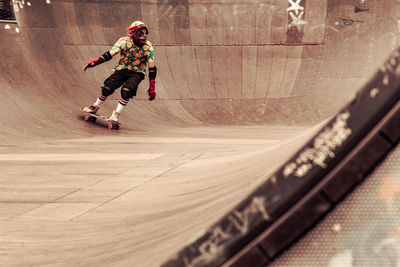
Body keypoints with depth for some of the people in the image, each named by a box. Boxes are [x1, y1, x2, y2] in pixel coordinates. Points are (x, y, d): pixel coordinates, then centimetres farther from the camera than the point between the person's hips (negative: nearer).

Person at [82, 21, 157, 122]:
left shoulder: (148, 47, -16)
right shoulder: (125, 41, -16)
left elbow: (152, 68, -10)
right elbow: (109, 55, -13)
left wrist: (152, 88, -11)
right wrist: (93, 62, -22)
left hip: (137, 73, -1)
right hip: (122, 69, 1)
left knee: (126, 91, -27)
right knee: (107, 88, -14)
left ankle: (116, 114, -8)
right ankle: (95, 107, 13)